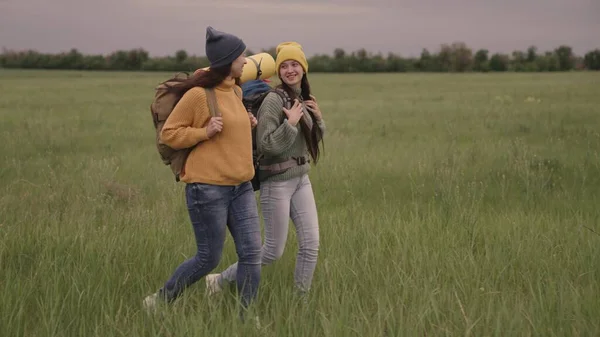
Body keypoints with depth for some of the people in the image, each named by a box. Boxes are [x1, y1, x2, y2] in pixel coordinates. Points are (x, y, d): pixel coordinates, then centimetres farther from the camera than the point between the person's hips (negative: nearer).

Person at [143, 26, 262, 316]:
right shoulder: (198, 94, -13)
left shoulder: (236, 91, 10)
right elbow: (168, 133, -7)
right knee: (209, 258, 2)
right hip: (208, 188, -7)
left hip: (242, 187, 7)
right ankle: (158, 301, 22)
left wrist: (248, 125, 9)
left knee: (252, 254, 3)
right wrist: (204, 132, -19)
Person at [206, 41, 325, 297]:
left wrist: (319, 119, 3)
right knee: (273, 252, 0)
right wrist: (291, 123, -23)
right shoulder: (274, 100, -15)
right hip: (278, 182, -7)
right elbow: (265, 145, -20)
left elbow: (315, 139, 20)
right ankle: (220, 280, 16)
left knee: (311, 245, 3)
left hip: (302, 179, 7)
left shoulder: (303, 98, 9)